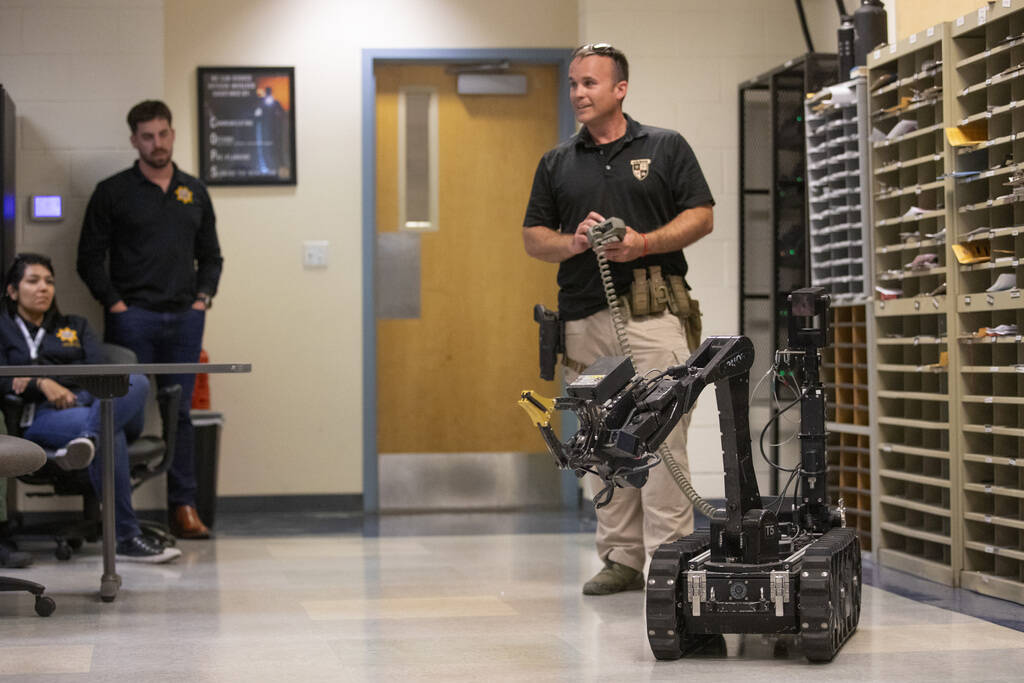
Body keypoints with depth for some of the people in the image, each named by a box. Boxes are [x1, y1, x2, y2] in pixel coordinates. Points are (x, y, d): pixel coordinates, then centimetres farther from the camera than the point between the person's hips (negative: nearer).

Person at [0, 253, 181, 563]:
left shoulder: (75, 326, 30)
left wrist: (36, 376, -4)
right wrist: (43, 383, -17)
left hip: (92, 400, 4)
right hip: (43, 414, -4)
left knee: (136, 382, -33)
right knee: (109, 432, -39)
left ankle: (88, 439, -61)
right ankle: (126, 538, -46)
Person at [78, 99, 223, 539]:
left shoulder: (194, 193, 15)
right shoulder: (113, 192, 3)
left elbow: (211, 255, 20)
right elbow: (90, 258, 2)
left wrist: (203, 297, 6)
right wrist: (114, 303, -7)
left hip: (184, 320, 3)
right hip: (132, 318, -3)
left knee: (179, 412, 4)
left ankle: (184, 506, 7)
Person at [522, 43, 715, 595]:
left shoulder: (665, 148, 7)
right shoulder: (557, 163, 16)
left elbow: (702, 217, 2)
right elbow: (533, 237, 14)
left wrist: (644, 243, -13)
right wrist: (573, 242, -7)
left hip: (653, 315, -4)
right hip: (584, 317, 4)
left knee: (662, 437, -9)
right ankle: (621, 557, 12)